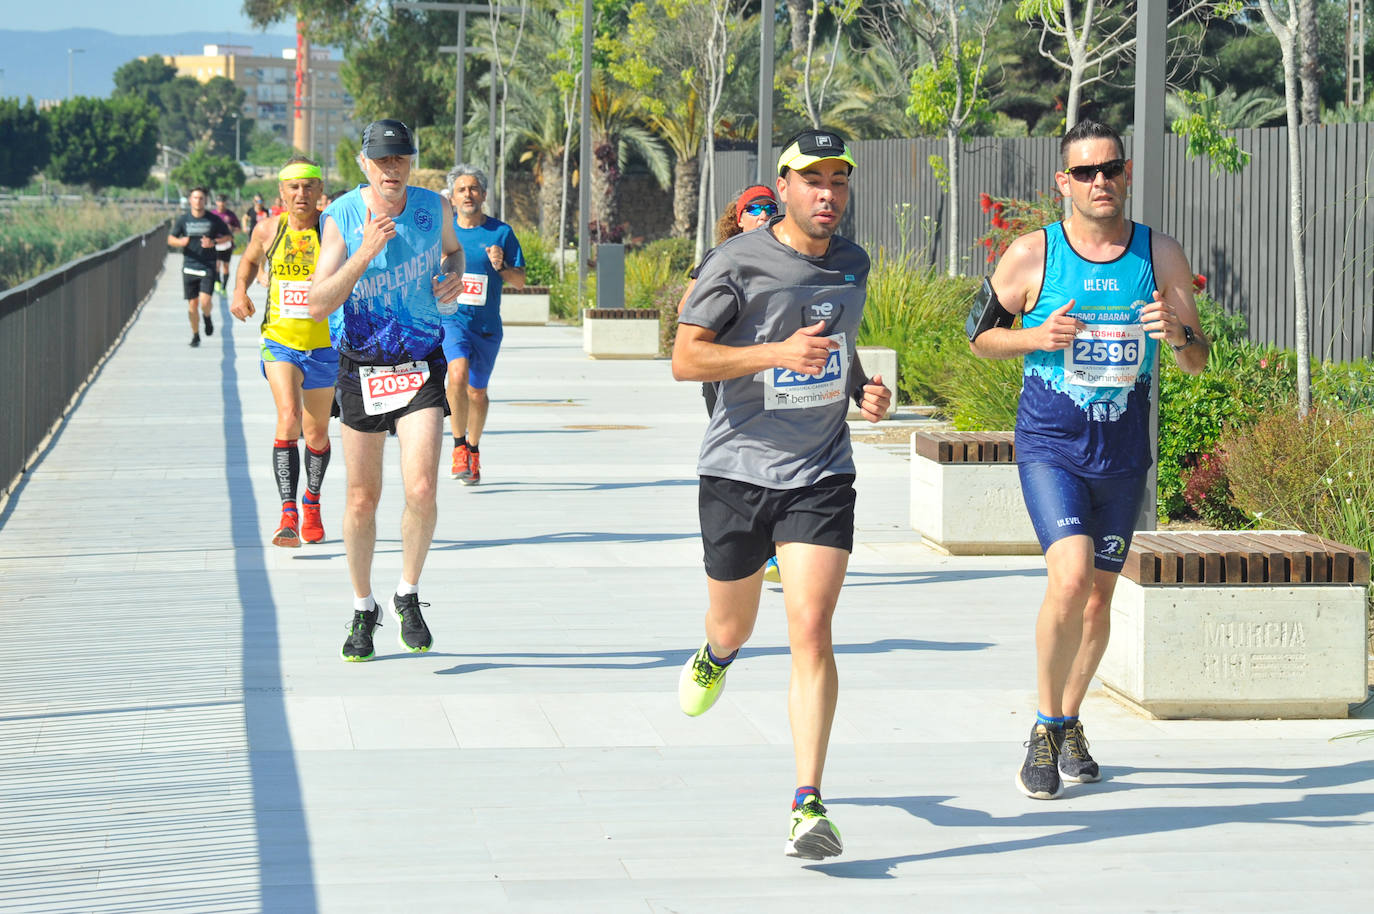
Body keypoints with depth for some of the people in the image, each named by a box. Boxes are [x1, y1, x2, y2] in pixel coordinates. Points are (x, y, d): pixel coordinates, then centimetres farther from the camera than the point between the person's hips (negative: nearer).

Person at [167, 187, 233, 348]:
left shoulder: (213, 219, -1)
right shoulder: (183, 219, 3)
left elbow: (228, 237, 7)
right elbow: (170, 239, 7)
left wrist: (214, 242, -12)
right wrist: (180, 242, -16)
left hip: (208, 267, -2)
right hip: (189, 266, 2)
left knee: (205, 301, -16)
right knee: (192, 304, 4)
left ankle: (207, 318, 18)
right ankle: (195, 335, 23)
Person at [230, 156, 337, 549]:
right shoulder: (269, 229, -1)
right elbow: (250, 259, 20)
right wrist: (240, 290, 2)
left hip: (325, 346, 0)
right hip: (280, 341, 0)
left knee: (316, 433, 13)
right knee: (288, 417, -22)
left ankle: (312, 501, 39)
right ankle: (288, 513, -23)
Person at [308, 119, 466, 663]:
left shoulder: (434, 208, -3)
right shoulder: (340, 219, -10)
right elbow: (318, 305, -18)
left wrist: (453, 278, -1)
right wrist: (365, 253, -29)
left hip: (421, 367, 0)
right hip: (361, 368, 0)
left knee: (421, 490, -16)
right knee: (362, 500, 6)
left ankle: (409, 596, 7)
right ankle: (363, 609, 25)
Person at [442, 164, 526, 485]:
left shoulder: (501, 232, 0)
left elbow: (520, 281, 2)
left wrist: (501, 266, -17)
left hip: (487, 325, 1)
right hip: (450, 318, -1)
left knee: (477, 392, 11)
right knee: (458, 373, -26)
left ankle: (473, 448, 36)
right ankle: (459, 446, -14)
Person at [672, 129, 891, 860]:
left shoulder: (852, 264, 7)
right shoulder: (737, 263, -11)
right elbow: (684, 359, -15)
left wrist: (863, 389, 5)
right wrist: (778, 353, -26)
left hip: (821, 476, 2)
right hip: (737, 471, -2)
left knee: (811, 631, -13)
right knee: (733, 627, 15)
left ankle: (808, 804, -14)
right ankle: (716, 655, 56)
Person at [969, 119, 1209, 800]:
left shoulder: (1161, 254, 0)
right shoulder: (1032, 254, -6)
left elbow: (1197, 361, 4)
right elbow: (980, 334, 5)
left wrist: (1178, 334, -19)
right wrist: (1038, 337, -14)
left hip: (1122, 453, 3)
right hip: (1049, 445, -3)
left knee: (1098, 597, 12)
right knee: (1070, 578, -22)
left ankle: (1069, 723, 35)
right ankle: (1045, 728, -5)